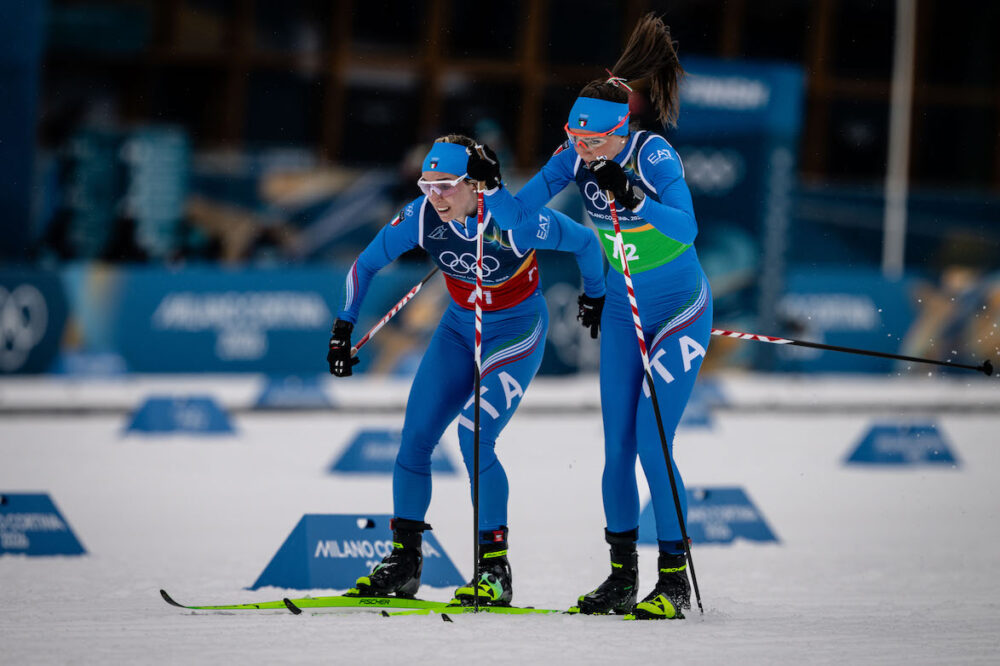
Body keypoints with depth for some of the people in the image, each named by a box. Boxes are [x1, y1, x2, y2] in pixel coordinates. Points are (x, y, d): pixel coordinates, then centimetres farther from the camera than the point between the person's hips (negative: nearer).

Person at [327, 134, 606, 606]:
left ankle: (496, 571, -13)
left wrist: (595, 298, 4)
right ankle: (404, 560, 10)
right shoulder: (421, 218, -19)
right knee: (415, 437, -2)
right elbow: (365, 265, -3)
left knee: (475, 436, -21)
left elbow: (585, 243, -13)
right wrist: (343, 330, -3)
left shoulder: (514, 219, -31)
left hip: (517, 331, -5)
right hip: (460, 328, 5)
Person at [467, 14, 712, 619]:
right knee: (617, 449, 3)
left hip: (680, 311, -5)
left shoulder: (654, 156, -24)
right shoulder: (576, 158, -10)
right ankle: (623, 575, 12)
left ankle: (676, 579, -3)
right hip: (622, 311, 6)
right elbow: (517, 216, -13)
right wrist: (490, 184, -31)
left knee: (652, 445, -12)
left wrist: (632, 197, -50)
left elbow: (685, 229, -38)